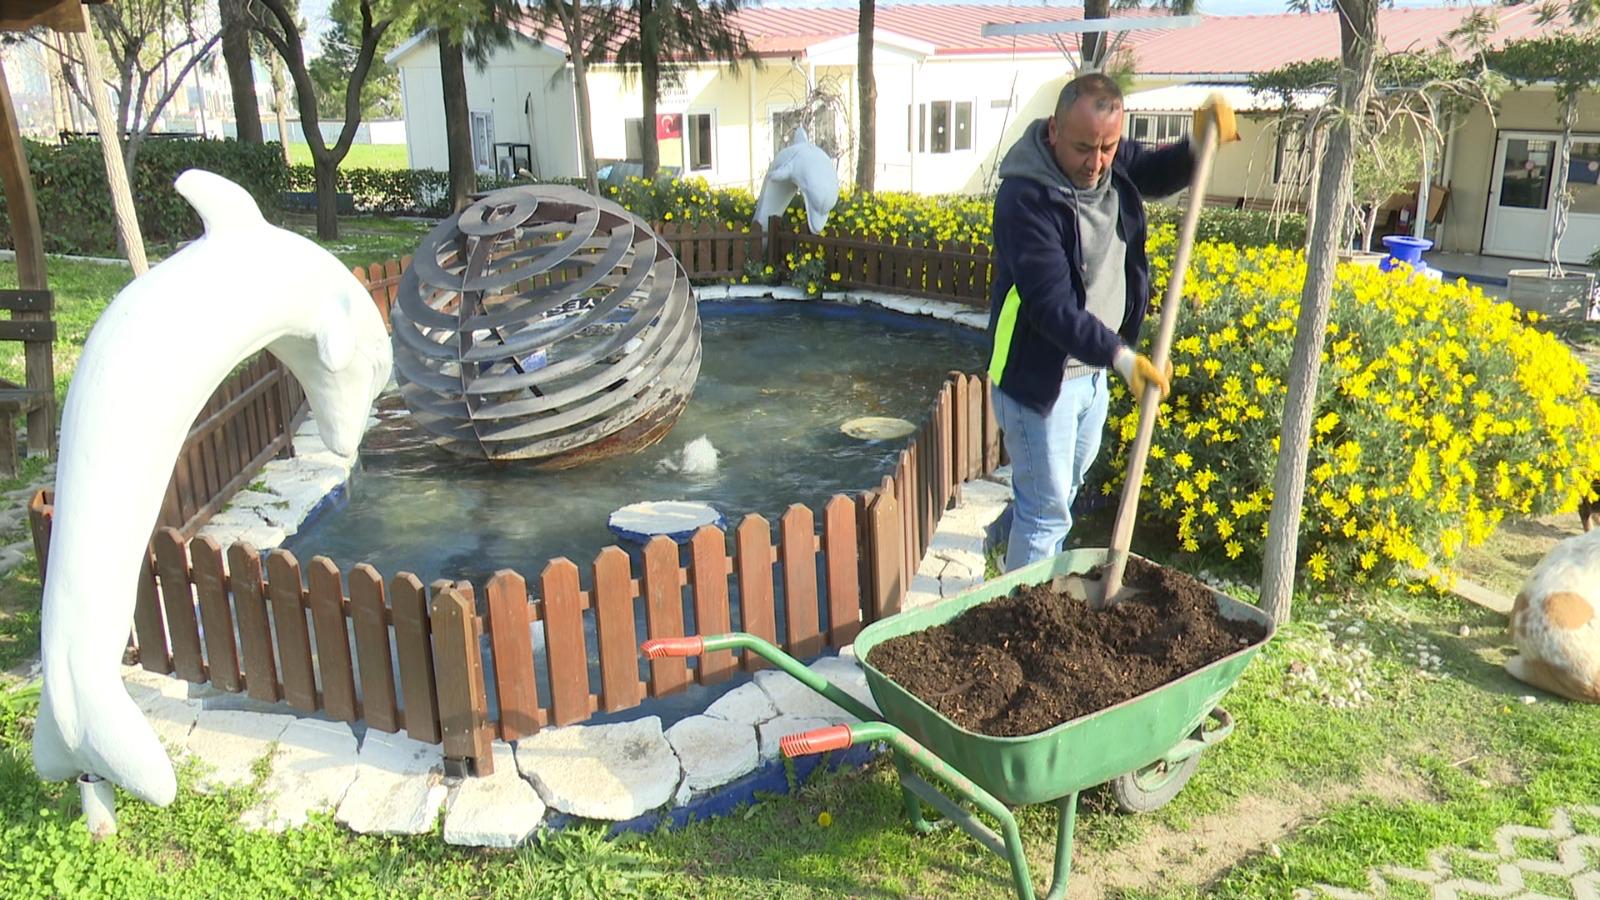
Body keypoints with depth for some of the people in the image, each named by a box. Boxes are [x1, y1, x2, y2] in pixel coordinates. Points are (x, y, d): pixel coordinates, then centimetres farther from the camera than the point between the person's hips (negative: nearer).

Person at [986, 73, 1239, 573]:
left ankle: (1032, 568, 48)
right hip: (1038, 372, -9)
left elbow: (1159, 173, 15)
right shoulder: (1025, 195, -28)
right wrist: (1120, 355, -41)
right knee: (1046, 508, 0)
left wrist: (1199, 142, -7)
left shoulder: (1114, 163, -5)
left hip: (1092, 367, 9)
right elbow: (1052, 305, -33)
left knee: (1068, 486, 26)